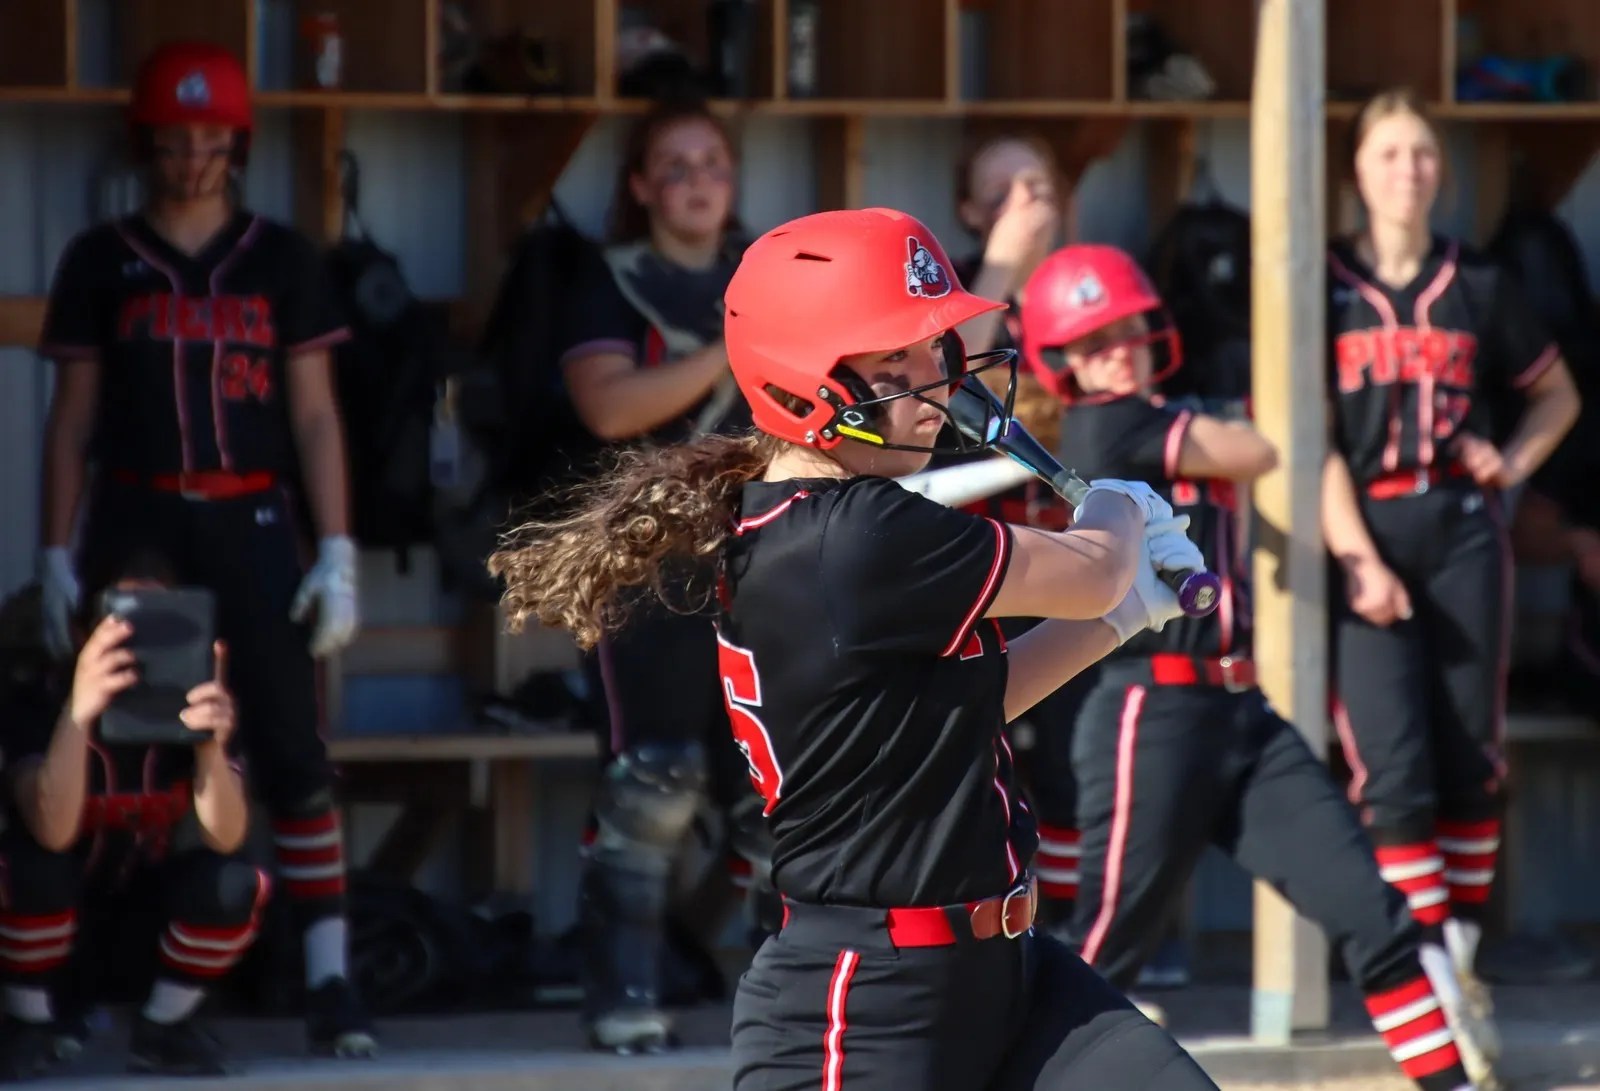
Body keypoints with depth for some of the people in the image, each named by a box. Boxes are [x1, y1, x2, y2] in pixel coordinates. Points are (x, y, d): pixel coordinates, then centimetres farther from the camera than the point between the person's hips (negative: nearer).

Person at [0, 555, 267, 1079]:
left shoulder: (193, 700, -18)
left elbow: (223, 839, -28)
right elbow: (52, 832, -41)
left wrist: (211, 744, -47)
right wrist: (78, 713, -56)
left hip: (140, 891, 2)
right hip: (55, 896, -2)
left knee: (237, 886, -26)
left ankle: (162, 1028, -1)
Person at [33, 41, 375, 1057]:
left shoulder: (280, 260, 7)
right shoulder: (101, 263, 8)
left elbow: (315, 415, 6)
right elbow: (72, 420, 9)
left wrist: (337, 551, -1)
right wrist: (56, 557, 4)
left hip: (251, 525, 0)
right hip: (135, 526, 0)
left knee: (293, 753, -8)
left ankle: (330, 976, -8)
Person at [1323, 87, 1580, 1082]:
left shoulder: (1478, 288, 8)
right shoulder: (1327, 290, 0)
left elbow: (1557, 395, 21)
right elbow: (1314, 442, -5)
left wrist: (1512, 462, 2)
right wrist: (1359, 559, -14)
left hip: (1463, 530, 3)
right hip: (1367, 536, -3)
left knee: (1472, 756, 4)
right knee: (1393, 766, -10)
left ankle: (1464, 956, 13)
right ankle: (1430, 969, -9)